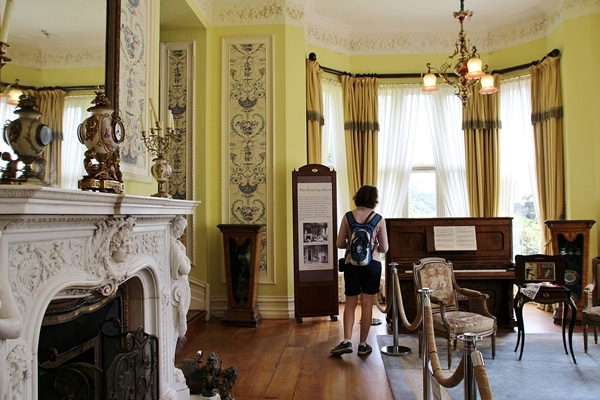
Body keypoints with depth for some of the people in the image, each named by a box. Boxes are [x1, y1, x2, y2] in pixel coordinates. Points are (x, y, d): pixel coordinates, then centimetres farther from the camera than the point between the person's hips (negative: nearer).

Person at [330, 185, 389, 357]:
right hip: (372, 264, 0)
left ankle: (347, 341, 2)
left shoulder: (348, 217, -4)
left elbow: (339, 244, -1)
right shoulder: (379, 220, -5)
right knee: (367, 305, 7)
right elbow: (384, 248, -1)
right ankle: (363, 344, 15)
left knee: (350, 304, 11)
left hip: (352, 264, 0)